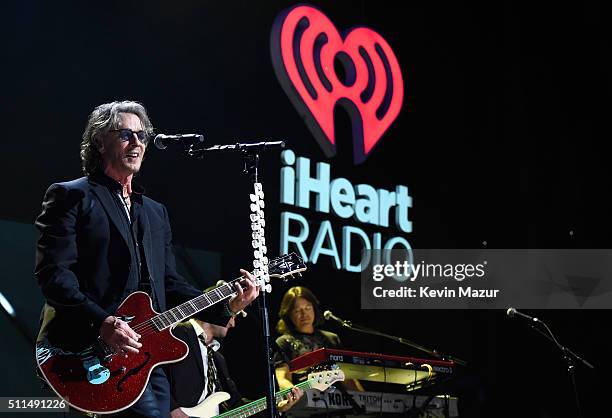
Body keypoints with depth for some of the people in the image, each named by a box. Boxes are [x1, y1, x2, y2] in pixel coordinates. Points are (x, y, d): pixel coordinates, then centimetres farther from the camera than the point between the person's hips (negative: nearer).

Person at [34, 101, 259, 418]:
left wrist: (225, 307, 7)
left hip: (147, 356, 7)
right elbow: (53, 272, -9)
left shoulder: (156, 212, 25)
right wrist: (103, 322, -21)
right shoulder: (72, 196, 2)